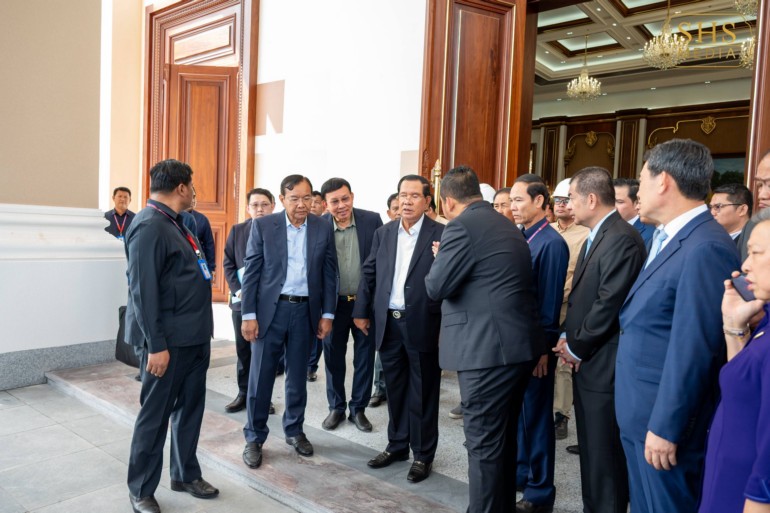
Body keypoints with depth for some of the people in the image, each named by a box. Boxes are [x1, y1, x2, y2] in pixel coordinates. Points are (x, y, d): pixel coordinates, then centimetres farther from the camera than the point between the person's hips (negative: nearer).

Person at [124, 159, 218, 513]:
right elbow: (143, 292, -21)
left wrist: (202, 329, 17)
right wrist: (156, 345, -21)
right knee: (155, 414, 6)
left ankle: (185, 474, 34)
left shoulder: (172, 223, 12)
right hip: (169, 339, -9)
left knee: (190, 407, 18)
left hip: (194, 335, 9)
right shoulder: (149, 226, -18)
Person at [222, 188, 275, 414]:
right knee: (243, 350, 11)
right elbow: (228, 264, 5)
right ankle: (244, 393, 23)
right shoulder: (237, 230, 7)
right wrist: (238, 291, -8)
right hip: (242, 300, 3)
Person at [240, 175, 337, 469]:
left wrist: (327, 314, 1)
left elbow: (329, 274, 5)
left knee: (298, 376, 13)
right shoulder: (262, 226, -3)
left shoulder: (323, 228, 2)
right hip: (270, 309, -2)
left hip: (305, 310, 2)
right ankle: (254, 438, 19)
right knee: (261, 376, 4)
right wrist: (248, 315, -8)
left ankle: (294, 430, 30)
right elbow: (251, 273, -3)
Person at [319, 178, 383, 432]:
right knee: (333, 357, 12)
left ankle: (358, 408, 27)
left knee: (364, 357, 10)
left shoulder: (372, 220, -10)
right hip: (334, 303, 1)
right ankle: (336, 407, 30)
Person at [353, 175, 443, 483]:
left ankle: (423, 455, 23)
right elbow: (368, 273, 12)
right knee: (395, 388, 17)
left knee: (422, 392, 8)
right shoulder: (383, 233, 9)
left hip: (422, 325, -4)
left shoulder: (441, 234, -6)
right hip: (388, 323, 5)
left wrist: (447, 324, -14)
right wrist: (361, 311, 9)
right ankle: (397, 445, 34)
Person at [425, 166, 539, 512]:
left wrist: (440, 256, 7)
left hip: (487, 349, -10)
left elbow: (436, 288, -11)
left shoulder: (461, 226, -12)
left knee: (483, 442, 1)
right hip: (517, 345, 10)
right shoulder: (507, 226, 16)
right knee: (503, 437, 21)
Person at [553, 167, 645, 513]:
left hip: (604, 366, -10)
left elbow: (609, 304, -22)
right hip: (585, 362, 10)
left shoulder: (622, 239, -18)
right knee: (590, 448, 20)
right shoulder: (595, 238, 15)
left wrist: (576, 347, -11)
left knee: (604, 453, 3)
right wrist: (568, 338, 4)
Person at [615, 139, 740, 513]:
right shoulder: (669, 240, 10)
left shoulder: (705, 248, -21)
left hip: (664, 422, -9)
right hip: (641, 418, 9)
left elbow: (692, 350, -23)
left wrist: (665, 428, -18)